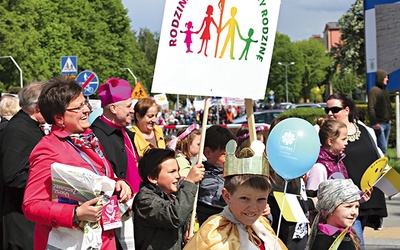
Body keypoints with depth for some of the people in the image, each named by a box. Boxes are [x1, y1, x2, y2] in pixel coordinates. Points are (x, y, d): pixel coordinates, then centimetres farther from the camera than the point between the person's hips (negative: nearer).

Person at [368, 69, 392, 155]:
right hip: (379, 124, -8)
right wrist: (374, 123, -20)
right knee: (383, 148, -12)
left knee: (384, 147, 9)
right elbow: (371, 108, -16)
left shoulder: (385, 91, 15)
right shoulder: (374, 91, -10)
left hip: (387, 124, 8)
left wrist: (389, 118, 18)